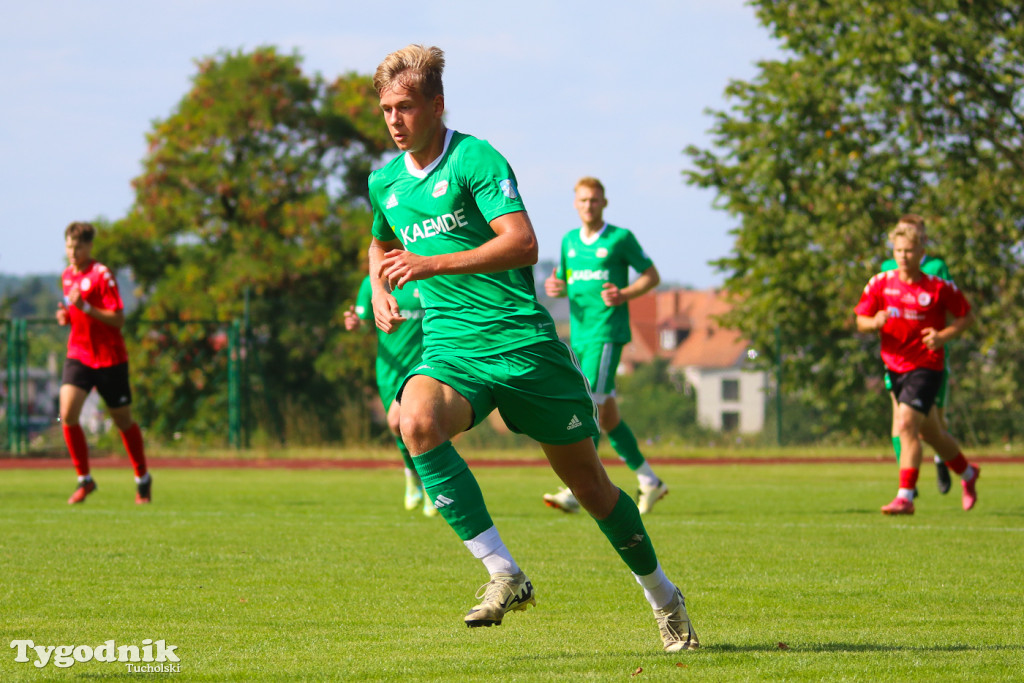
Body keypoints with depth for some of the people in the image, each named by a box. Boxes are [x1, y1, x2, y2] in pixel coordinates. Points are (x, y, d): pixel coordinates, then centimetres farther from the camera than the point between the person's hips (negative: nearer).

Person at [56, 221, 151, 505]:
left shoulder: (102, 275, -13)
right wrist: (65, 315, 2)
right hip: (78, 355, 5)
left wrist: (85, 307, -28)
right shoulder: (67, 275, 9)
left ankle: (142, 478, 27)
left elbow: (118, 319, -17)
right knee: (67, 415, -15)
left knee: (123, 421, 7)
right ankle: (84, 479, -3)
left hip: (110, 359, -5)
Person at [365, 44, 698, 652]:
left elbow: (523, 243, -22)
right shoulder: (384, 183, 11)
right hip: (450, 347, 4)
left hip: (523, 339, -4)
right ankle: (504, 575, -29)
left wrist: (433, 264, -28)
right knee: (418, 420, -31)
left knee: (589, 482, 4)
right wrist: (381, 292, 12)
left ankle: (663, 597, 28)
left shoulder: (476, 159, -9)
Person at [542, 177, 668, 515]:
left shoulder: (620, 238, -2)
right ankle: (648, 482, 18)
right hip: (579, 335, 7)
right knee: (607, 415, 8)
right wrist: (555, 287, 0)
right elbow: (564, 281, 24)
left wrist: (624, 294, -15)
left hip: (607, 332, -7)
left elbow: (652, 276, 3)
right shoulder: (569, 240, 14)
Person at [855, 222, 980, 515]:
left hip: (926, 367, -5)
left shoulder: (938, 288, -10)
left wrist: (943, 336, -16)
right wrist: (875, 322, -18)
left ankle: (905, 496, -21)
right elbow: (861, 320, 5)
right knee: (930, 433, 18)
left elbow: (967, 316, 1)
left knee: (906, 425, -22)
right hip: (895, 367, 5)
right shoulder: (880, 284, 0)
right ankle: (967, 473, 42)